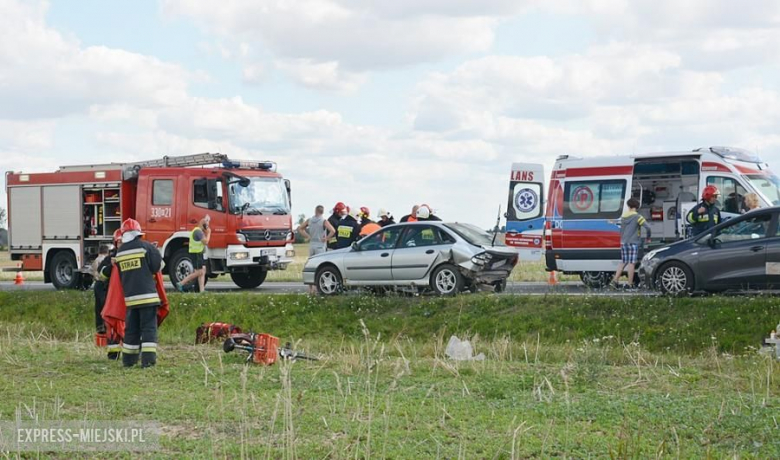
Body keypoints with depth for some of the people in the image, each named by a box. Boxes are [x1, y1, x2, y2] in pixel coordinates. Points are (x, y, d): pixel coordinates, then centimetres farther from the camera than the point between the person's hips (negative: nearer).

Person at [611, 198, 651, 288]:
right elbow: (648, 227, -17)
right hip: (633, 243, -6)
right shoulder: (637, 217, -9)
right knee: (631, 263, -2)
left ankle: (615, 279, 3)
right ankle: (630, 283, -1)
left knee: (623, 262, 14)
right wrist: (648, 238, -1)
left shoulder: (623, 217, 10)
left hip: (624, 243, 6)